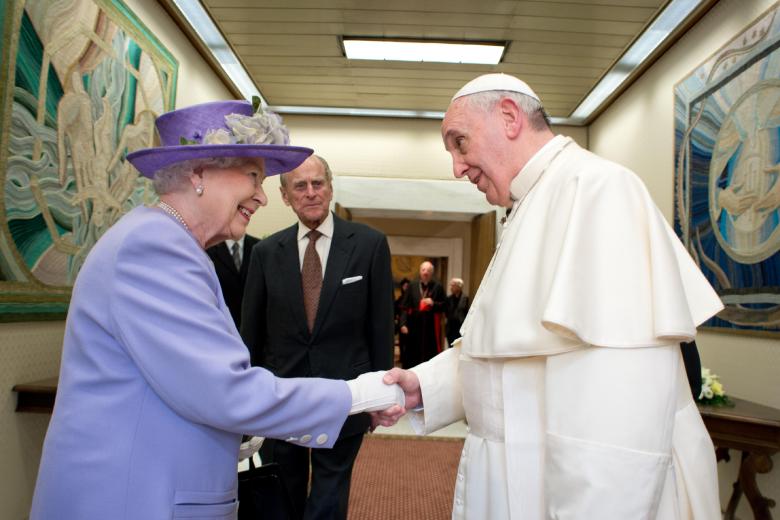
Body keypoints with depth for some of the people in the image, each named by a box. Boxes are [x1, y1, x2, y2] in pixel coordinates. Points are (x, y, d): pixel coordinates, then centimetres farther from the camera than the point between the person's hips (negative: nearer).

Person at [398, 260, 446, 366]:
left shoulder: (438, 287, 3)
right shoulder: (412, 286, 4)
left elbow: (444, 306, 6)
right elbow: (405, 307, 1)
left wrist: (433, 304, -13)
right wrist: (403, 324, -8)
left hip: (431, 326, -1)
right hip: (414, 326, 1)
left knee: (431, 355, 1)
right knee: (413, 355, 5)